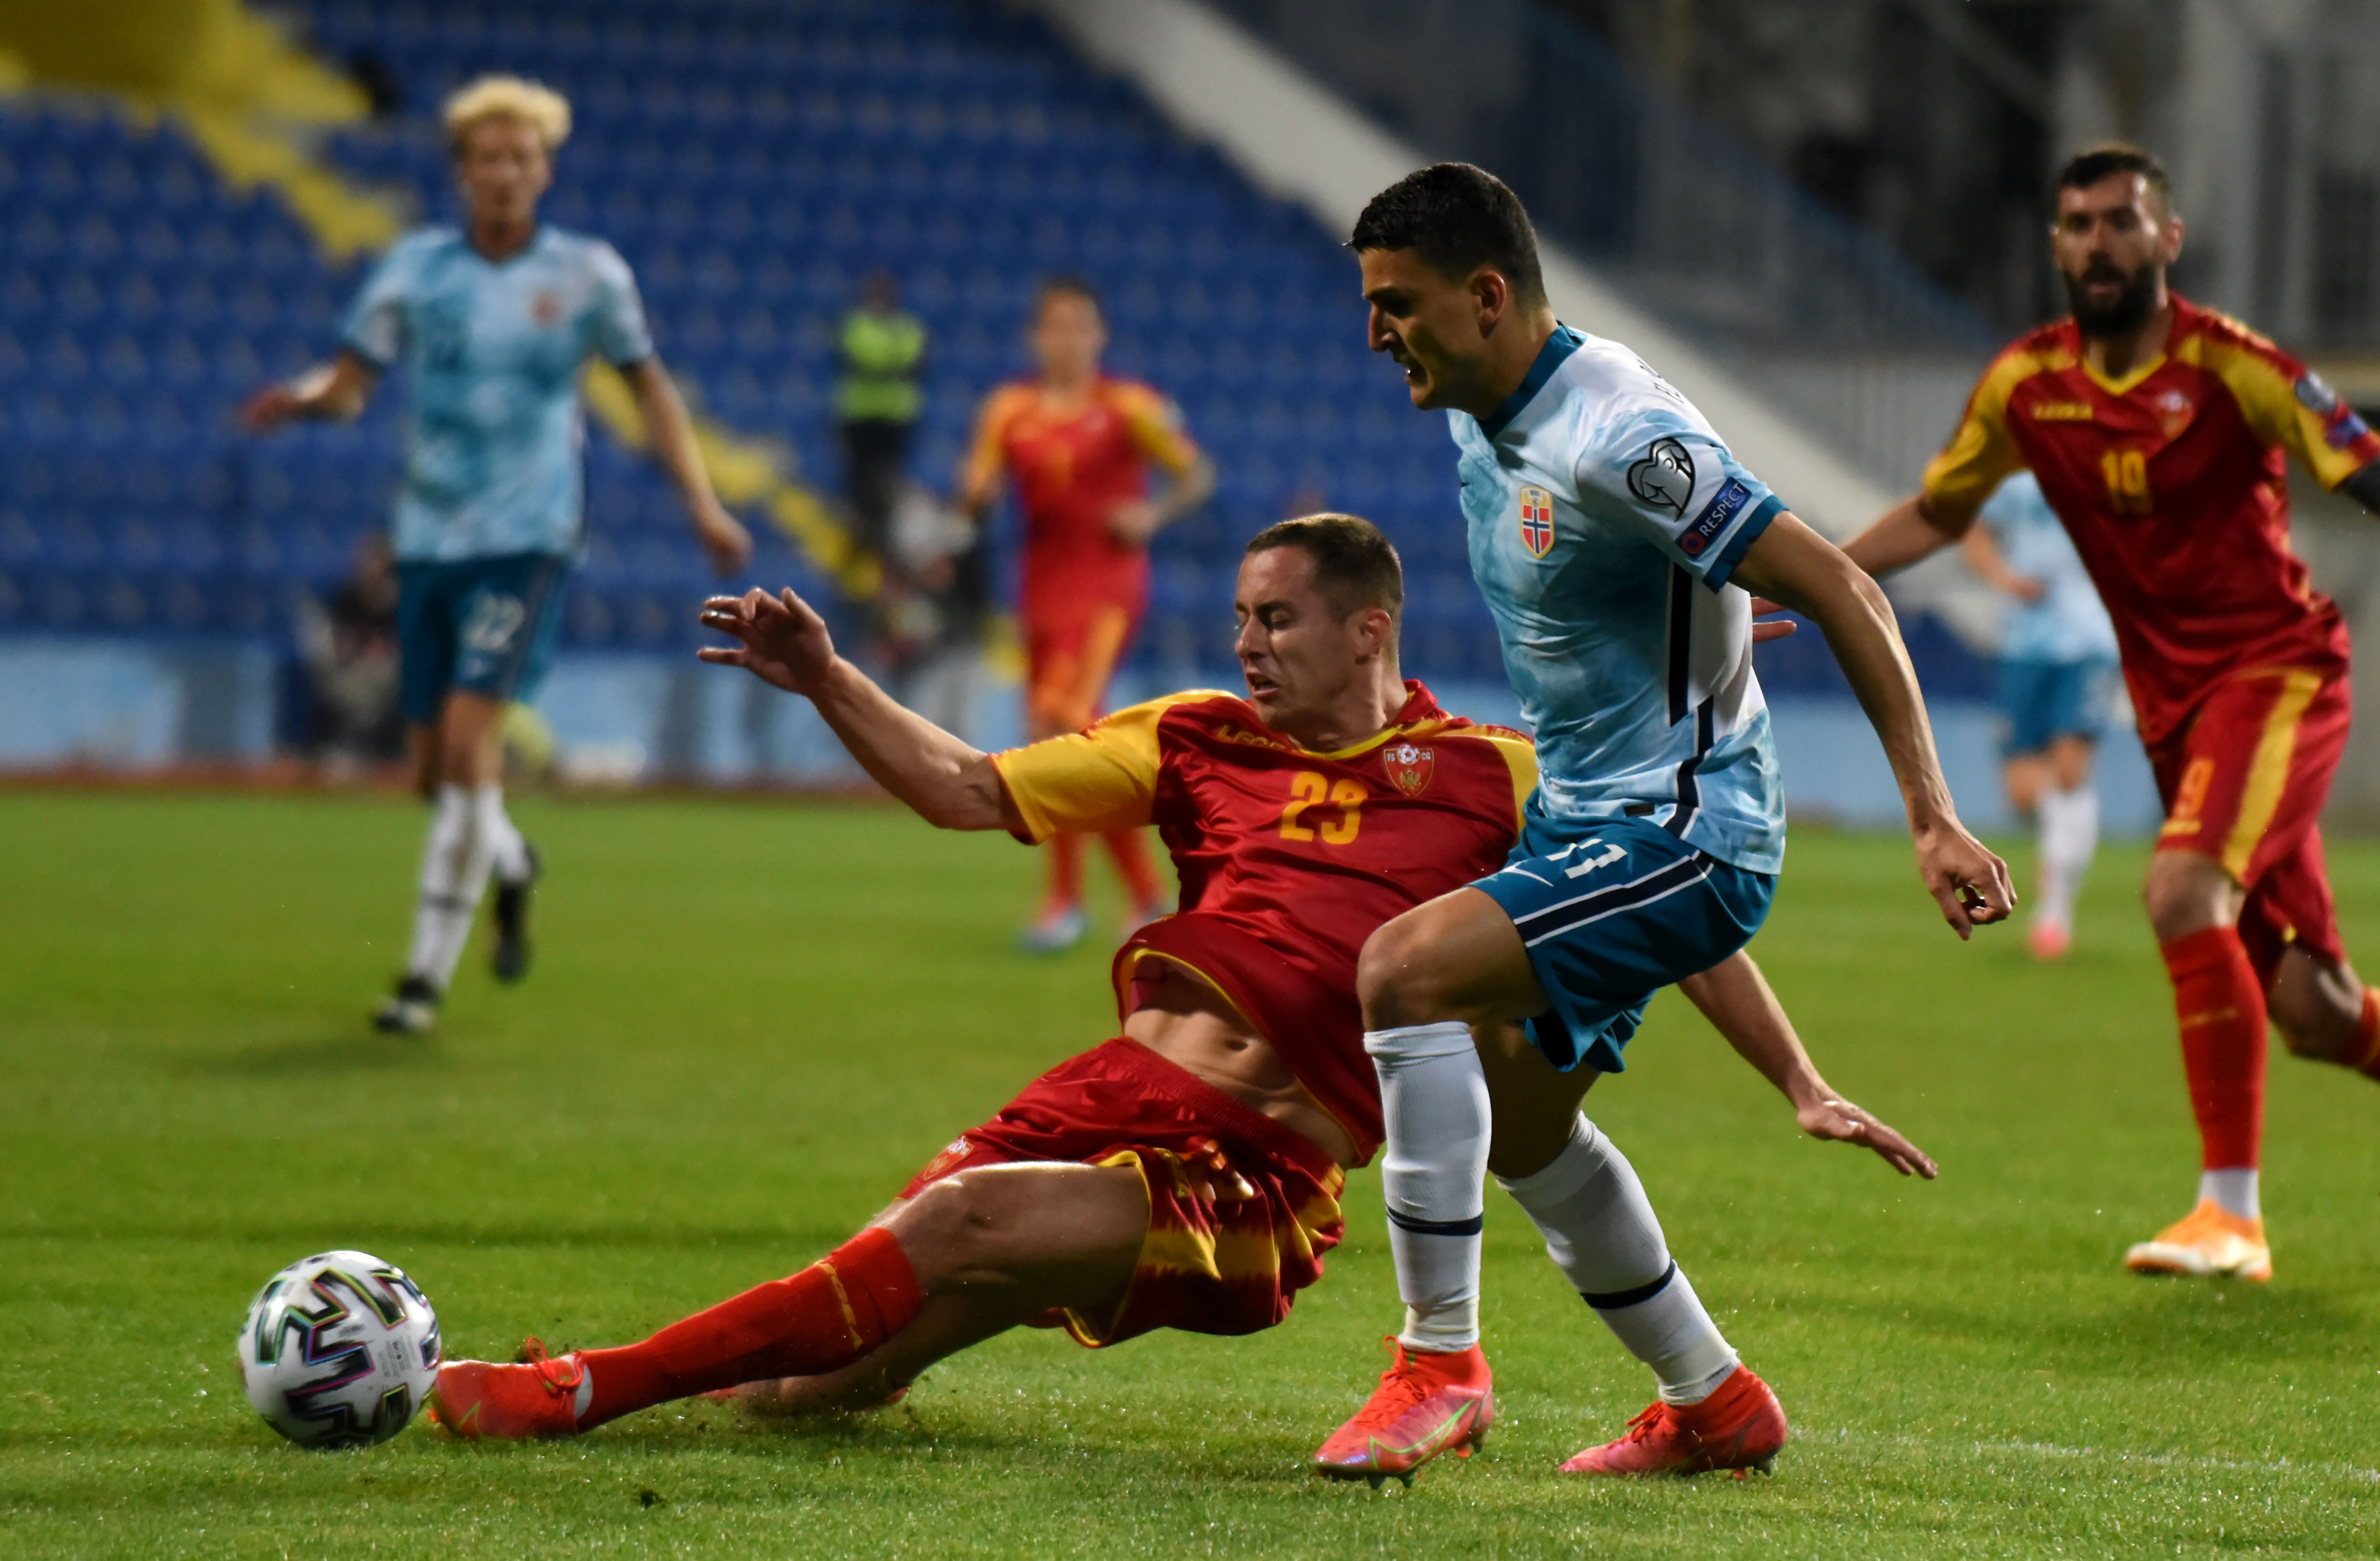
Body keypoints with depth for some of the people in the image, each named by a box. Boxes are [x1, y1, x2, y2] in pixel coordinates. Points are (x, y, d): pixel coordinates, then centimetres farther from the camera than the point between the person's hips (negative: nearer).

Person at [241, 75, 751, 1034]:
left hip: (528, 540, -3)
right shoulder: (417, 266, 2)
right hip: (429, 537, 3)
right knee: (433, 766, 6)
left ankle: (429, 974, -12)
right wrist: (308, 397, -22)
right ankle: (509, 865, 41)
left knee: (468, 739, -18)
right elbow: (353, 381, 1)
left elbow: (648, 385, 12)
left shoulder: (587, 274, 0)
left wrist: (702, 504, 7)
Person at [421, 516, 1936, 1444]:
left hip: (1254, 1179, -5)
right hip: (1119, 1093, 5)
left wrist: (1804, 1084, 3)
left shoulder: (1492, 782, 5)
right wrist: (827, 680, 4)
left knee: (962, 1228, -28)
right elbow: (970, 791, 16)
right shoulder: (1203, 742, 16)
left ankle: (590, 1390, -29)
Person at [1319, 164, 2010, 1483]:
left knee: (1407, 969, -26)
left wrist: (1931, 818, -27)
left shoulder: (1619, 439, -24)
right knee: (1516, 1121, 19)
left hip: (1684, 834, -11)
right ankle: (1715, 1408, 34)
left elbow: (1841, 592, -25)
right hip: (1579, 821, 11)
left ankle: (1439, 1359, -17)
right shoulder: (1480, 421, 5)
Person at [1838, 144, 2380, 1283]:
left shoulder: (2226, 368, -13)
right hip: (2171, 701, 5)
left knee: (2184, 888, -28)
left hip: (2275, 668, -5)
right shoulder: (2027, 387, 2)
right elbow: (1936, 514, 17)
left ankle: (2233, 1214, -21)